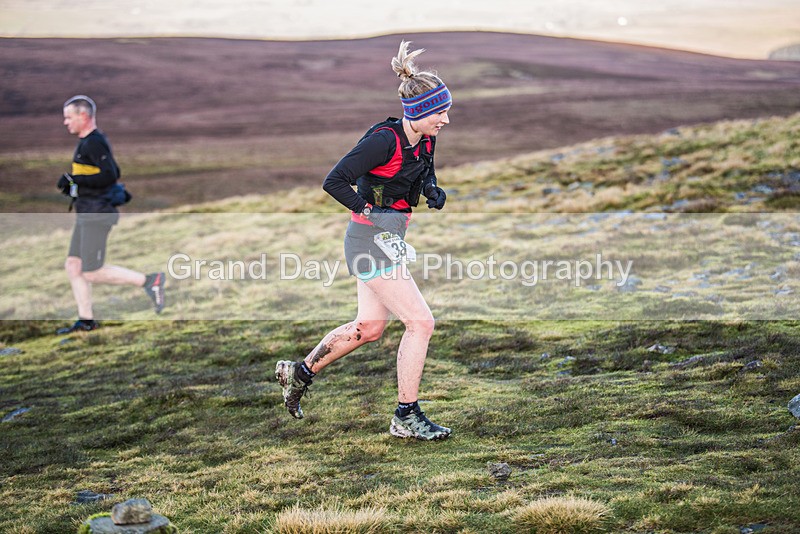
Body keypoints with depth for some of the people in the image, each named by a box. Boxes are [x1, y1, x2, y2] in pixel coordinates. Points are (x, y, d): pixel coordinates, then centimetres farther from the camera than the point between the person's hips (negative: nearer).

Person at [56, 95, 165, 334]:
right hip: (86, 215, 10)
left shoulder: (94, 143, -16)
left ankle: (149, 281, -1)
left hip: (96, 215, -10)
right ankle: (86, 320, 15)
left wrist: (76, 179, -21)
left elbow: (110, 175, -24)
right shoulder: (86, 142, 16)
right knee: (73, 266, 10)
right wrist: (73, 185, 18)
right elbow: (114, 172, 23)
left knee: (92, 273, -8)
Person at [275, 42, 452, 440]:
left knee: (369, 326, 18)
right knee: (420, 321, -8)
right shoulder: (384, 140, -22)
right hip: (371, 241, -9)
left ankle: (300, 373, 35)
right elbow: (333, 182, -22)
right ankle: (407, 416, 1)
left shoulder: (425, 139, 2)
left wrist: (433, 191, 1)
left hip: (387, 239, 9)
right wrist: (373, 213, -25)